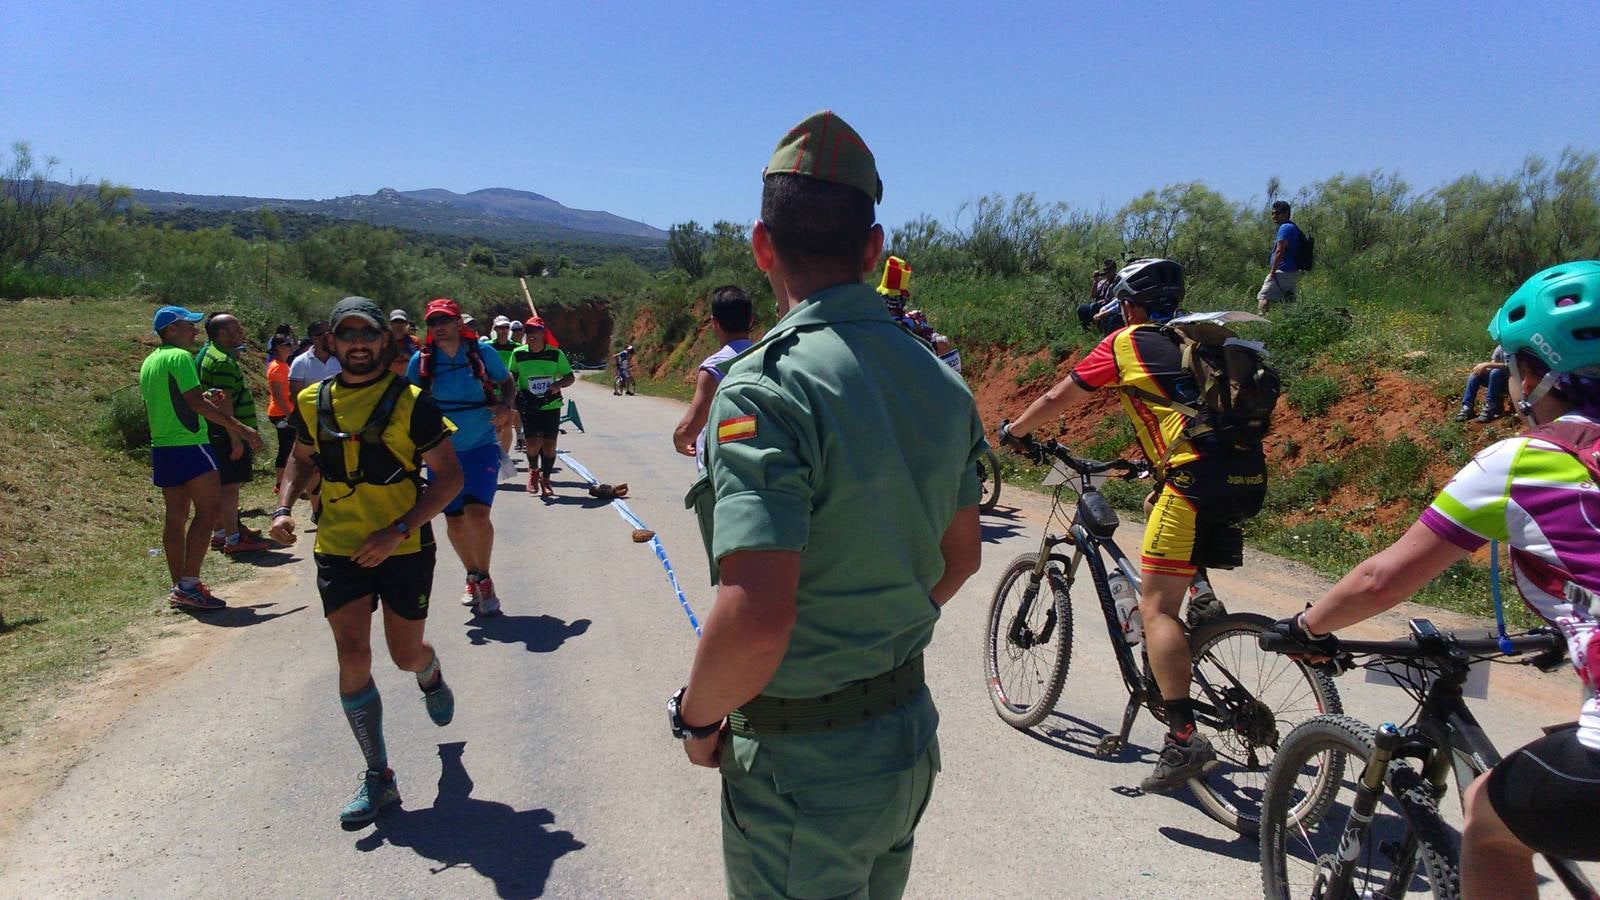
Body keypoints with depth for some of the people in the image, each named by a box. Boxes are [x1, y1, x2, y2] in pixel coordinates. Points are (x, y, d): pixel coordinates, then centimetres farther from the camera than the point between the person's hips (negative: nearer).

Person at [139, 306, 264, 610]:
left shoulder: (149, 362, 19)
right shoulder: (180, 356, -10)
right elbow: (195, 402, -17)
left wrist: (201, 399, 20)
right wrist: (239, 427, -17)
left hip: (161, 447, 10)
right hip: (189, 446, -10)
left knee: (175, 516, 10)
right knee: (209, 510, -9)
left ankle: (179, 588, 15)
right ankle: (189, 585, -13)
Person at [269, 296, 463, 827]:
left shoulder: (410, 402, -9)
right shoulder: (312, 403, 3)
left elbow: (449, 476, -9)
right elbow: (302, 459, 22)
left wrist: (397, 531, -18)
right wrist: (284, 507, 3)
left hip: (404, 549, -2)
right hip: (338, 549, 3)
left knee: (406, 656, 8)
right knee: (352, 656, -5)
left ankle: (431, 676, 48)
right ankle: (378, 776, 8)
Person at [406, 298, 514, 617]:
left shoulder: (482, 352, -6)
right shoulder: (421, 361, -3)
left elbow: (506, 382, 10)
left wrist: (505, 407, -10)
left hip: (481, 447, -2)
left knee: (477, 512, -18)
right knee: (454, 520, 10)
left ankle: (484, 579, 1)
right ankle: (473, 576, 34)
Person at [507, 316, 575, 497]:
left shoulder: (556, 354, -3)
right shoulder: (518, 354, 0)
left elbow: (570, 377, 4)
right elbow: (512, 376, 14)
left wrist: (558, 385, -15)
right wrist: (515, 394, -1)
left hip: (551, 405, 0)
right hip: (528, 406, 0)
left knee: (549, 444, 1)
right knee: (533, 443, -12)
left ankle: (545, 479, 20)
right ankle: (533, 471, 18)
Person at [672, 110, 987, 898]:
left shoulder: (768, 388, -25)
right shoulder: (940, 378, 0)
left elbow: (756, 619, -33)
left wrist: (697, 716, -14)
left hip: (801, 767, -7)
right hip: (912, 734, 7)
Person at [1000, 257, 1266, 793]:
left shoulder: (1127, 343, 9)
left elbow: (1056, 400, 16)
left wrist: (1012, 432, 32)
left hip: (1198, 477, -7)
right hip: (1249, 476, 7)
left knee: (1156, 607, -6)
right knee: (1162, 504, 35)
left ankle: (1184, 738, -14)